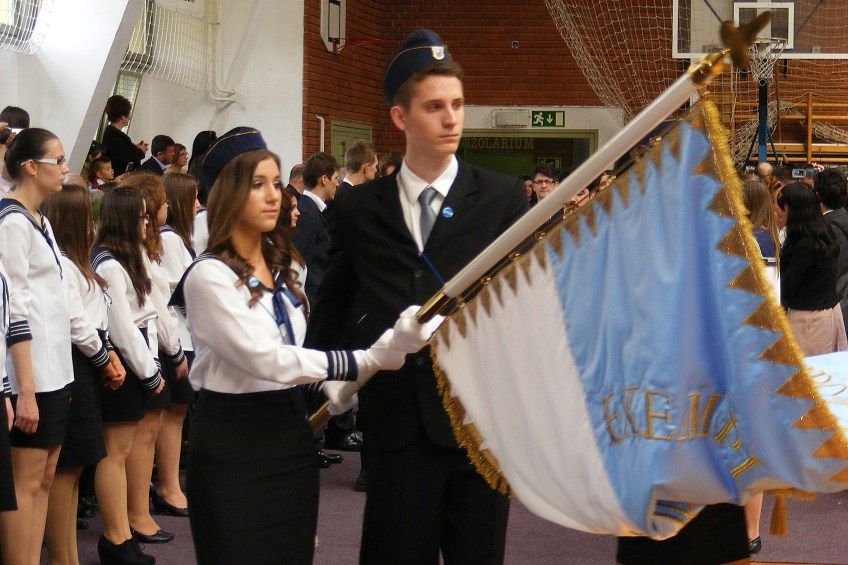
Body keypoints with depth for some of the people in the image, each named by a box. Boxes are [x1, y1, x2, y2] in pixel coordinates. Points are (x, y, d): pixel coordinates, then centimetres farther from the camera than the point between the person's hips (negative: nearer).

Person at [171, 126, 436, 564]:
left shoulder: (279, 267, 12)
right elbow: (265, 359, -23)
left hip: (289, 429, 7)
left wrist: (339, 390, 3)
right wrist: (372, 359, -26)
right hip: (234, 442, -7)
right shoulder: (209, 275, -14)